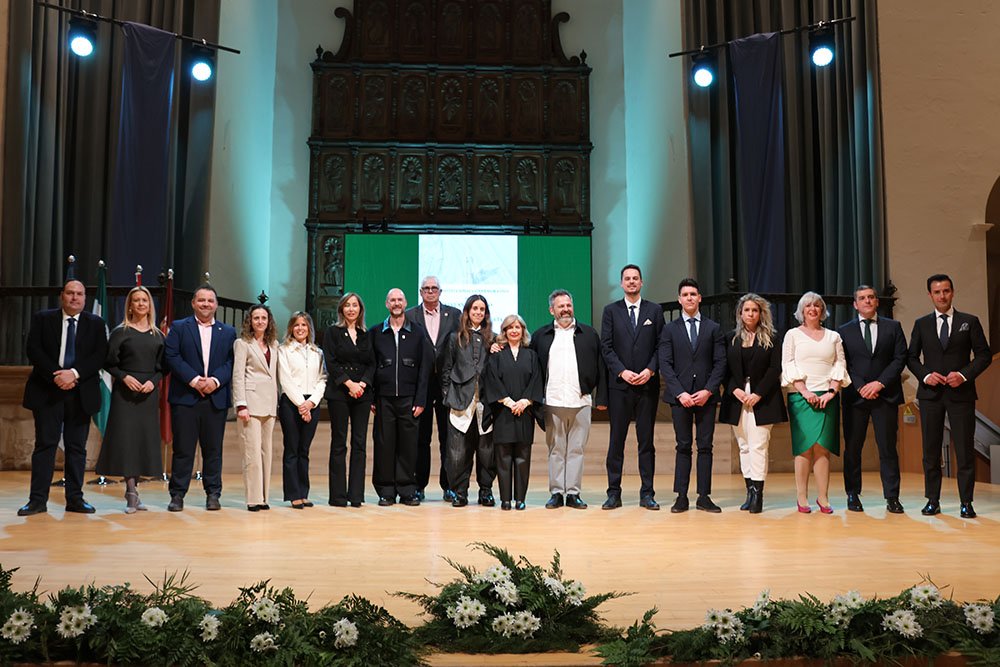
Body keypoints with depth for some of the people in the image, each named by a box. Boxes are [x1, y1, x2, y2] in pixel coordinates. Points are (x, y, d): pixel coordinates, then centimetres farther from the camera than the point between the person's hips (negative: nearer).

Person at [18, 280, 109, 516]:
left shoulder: (95, 323, 9)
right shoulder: (42, 319, 7)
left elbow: (100, 355, -2)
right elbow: (34, 350, -3)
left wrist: (75, 373, -15)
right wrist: (55, 375, -15)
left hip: (81, 392, 1)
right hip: (47, 390, -1)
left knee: (77, 447, 4)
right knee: (45, 444, -1)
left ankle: (75, 498, 10)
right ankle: (38, 499, 3)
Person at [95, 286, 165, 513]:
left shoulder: (158, 335, 10)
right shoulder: (120, 332, 2)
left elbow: (162, 366, 10)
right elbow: (109, 363, 0)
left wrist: (153, 381, -7)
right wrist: (124, 377, -14)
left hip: (149, 392, 3)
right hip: (125, 391, -3)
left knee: (145, 438, 2)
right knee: (125, 438, -9)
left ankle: (133, 491, 11)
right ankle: (131, 493, -7)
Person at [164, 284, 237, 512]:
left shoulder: (228, 332, 13)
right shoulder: (178, 327, 7)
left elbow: (231, 362, 4)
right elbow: (171, 356, -4)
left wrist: (216, 380, -13)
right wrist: (194, 380, -13)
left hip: (216, 398, 2)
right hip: (185, 397, -2)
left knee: (213, 448, 6)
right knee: (183, 448, 1)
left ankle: (213, 494, 13)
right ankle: (177, 494, 8)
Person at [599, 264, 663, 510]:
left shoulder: (655, 310, 9)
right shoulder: (611, 310, 7)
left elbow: (661, 346, 5)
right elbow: (606, 347, 1)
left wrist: (650, 370, -10)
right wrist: (622, 371, -11)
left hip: (648, 384, 1)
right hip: (619, 385, 0)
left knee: (646, 440, 4)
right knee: (616, 440, 2)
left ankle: (647, 493, 10)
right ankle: (614, 493, 8)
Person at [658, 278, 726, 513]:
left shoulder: (713, 328, 8)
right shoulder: (669, 329, 6)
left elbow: (720, 363, 2)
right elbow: (665, 365, -1)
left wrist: (708, 390, -10)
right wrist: (680, 393, -11)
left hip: (706, 395, 1)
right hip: (680, 396, -1)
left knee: (705, 447, 2)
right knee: (683, 446, 3)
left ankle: (704, 497, 6)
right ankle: (681, 497, 5)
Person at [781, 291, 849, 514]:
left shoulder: (833, 336, 16)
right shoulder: (793, 335, 10)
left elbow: (840, 366, 9)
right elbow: (788, 365, 1)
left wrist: (832, 392, -6)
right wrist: (805, 391, -10)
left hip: (827, 396, 2)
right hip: (801, 396, -1)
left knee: (822, 446, -5)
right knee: (804, 446, -6)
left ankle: (823, 497, -3)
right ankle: (801, 497, -4)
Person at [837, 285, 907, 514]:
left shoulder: (893, 327, 9)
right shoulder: (844, 331, 9)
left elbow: (900, 358, 2)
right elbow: (843, 364, 3)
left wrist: (880, 383, -10)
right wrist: (861, 387, -10)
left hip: (886, 395, 0)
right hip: (855, 397, 0)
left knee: (888, 447, 0)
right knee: (852, 448, 2)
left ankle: (892, 497, 5)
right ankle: (853, 495, 10)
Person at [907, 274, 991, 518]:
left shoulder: (970, 322, 5)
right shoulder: (921, 324, 9)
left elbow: (984, 355, 2)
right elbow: (912, 357, 10)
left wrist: (964, 374, -12)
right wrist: (925, 375, -8)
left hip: (961, 393, -2)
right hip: (931, 394, 2)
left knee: (965, 449, -1)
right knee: (931, 450, 5)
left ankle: (966, 503, 6)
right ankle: (933, 501, 12)